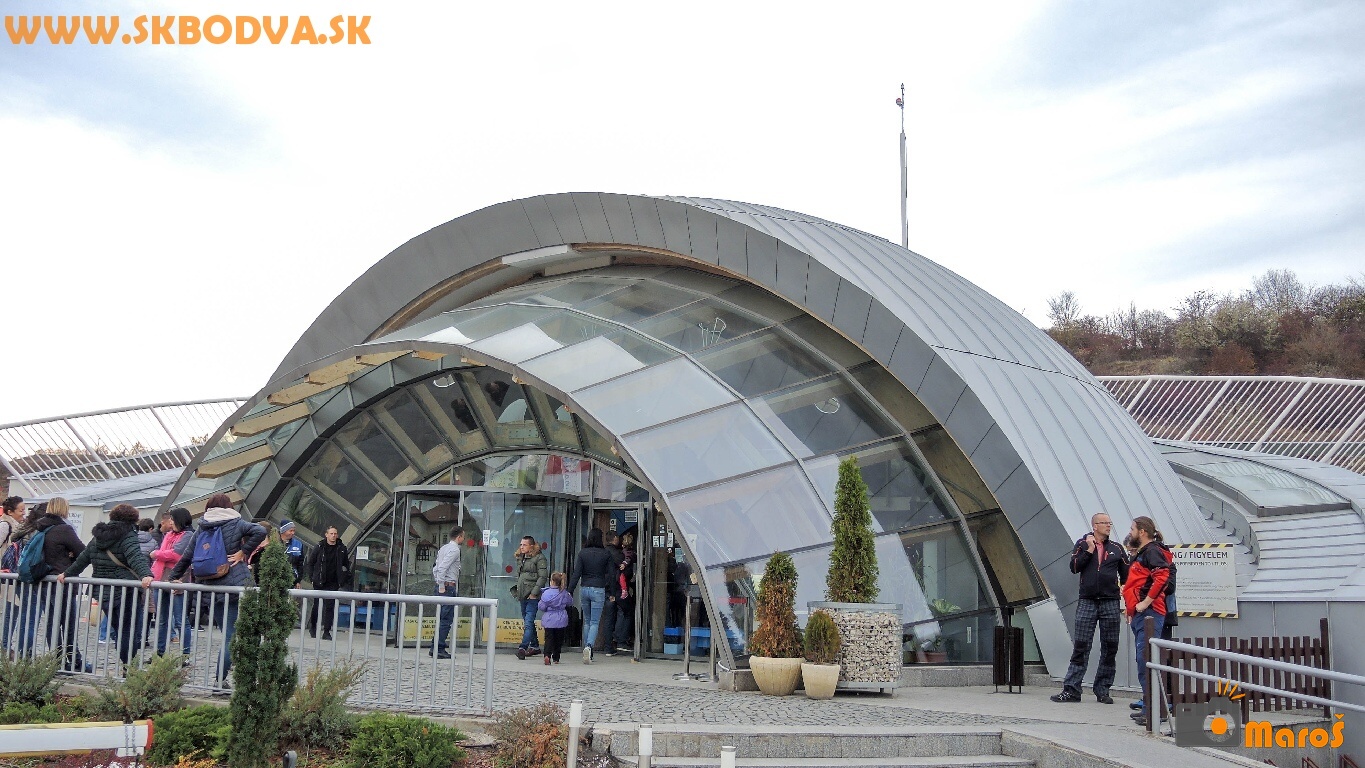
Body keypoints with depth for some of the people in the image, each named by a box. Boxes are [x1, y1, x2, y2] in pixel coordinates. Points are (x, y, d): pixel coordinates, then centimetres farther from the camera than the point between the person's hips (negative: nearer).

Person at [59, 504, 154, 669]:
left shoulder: (97, 537, 17)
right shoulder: (128, 536, -6)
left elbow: (82, 559, 27)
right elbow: (136, 557, -24)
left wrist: (67, 573, 41)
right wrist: (146, 574, -38)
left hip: (103, 593, 7)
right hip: (127, 593, -7)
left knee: (120, 631, 16)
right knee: (131, 632, -4)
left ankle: (125, 664, 15)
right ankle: (128, 666, -9)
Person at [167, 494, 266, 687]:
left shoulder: (201, 529, 12)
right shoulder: (235, 524, 0)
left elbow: (186, 556, 13)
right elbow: (260, 532, -16)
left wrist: (175, 577, 24)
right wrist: (242, 552, -9)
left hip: (212, 587, 4)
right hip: (236, 585, -4)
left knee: (228, 634, 11)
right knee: (232, 635, 0)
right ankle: (220, 678, -4)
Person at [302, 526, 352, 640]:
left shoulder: (342, 549, 2)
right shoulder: (319, 548, -2)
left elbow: (346, 565, 13)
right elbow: (309, 563, 6)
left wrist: (345, 579, 5)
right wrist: (312, 576, -1)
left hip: (333, 584, 1)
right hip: (319, 583, -1)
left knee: (330, 607, -4)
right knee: (316, 606, 8)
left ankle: (327, 632, 0)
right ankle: (312, 626, 29)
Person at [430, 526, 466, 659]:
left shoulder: (443, 548, 17)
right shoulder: (454, 550, -11)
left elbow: (436, 568, 17)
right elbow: (442, 568, -21)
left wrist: (439, 584, 17)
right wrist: (441, 586, -17)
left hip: (442, 586, 10)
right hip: (448, 587, -10)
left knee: (442, 618, 13)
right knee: (446, 619, -7)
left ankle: (436, 648, 14)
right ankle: (439, 649, -8)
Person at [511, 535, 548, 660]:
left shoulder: (539, 558, -7)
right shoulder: (520, 558, 17)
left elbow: (543, 577, -12)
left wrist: (534, 592, -16)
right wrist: (515, 589, 12)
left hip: (533, 595, -8)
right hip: (522, 594, 9)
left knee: (528, 622, -14)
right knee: (527, 621, 15)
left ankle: (523, 647, -21)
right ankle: (535, 646, 26)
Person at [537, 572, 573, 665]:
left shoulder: (546, 593, -13)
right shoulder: (564, 593, -4)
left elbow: (541, 606, -10)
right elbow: (570, 602, 13)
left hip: (549, 620, -3)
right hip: (561, 620, 3)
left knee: (549, 638, -1)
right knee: (558, 638, 14)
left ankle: (547, 655, -22)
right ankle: (556, 658, 18)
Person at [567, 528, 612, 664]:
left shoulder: (582, 553, 0)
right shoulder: (606, 554, -3)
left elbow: (576, 574, -3)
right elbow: (611, 574, -1)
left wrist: (570, 590, -1)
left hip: (584, 589, 2)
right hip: (599, 590, -2)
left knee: (587, 622, 15)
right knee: (594, 622, 0)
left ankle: (587, 651, 16)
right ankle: (589, 646, -24)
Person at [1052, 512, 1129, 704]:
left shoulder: (1116, 548, 11)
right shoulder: (1082, 544, 6)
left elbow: (1126, 575, 14)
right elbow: (1074, 567, -6)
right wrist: (1089, 550, -10)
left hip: (1111, 603, 2)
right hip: (1087, 602, -2)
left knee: (1110, 648, 4)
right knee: (1081, 646, -4)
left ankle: (1103, 691, 12)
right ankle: (1071, 689, -3)